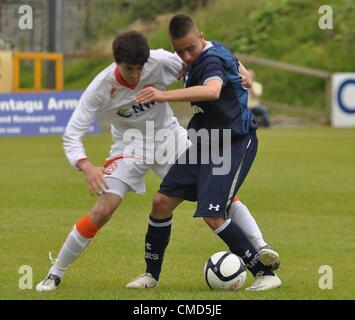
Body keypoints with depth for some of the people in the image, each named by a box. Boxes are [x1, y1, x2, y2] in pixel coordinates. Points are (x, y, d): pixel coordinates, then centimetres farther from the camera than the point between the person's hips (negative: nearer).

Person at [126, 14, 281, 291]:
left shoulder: (211, 61, -24)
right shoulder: (216, 51, 5)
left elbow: (212, 91, -48)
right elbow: (239, 69, 26)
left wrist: (164, 96, -56)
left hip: (234, 144, -9)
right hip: (204, 143, 9)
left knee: (213, 216, -20)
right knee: (162, 202, 4)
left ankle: (266, 273, -9)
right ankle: (151, 273, 18)